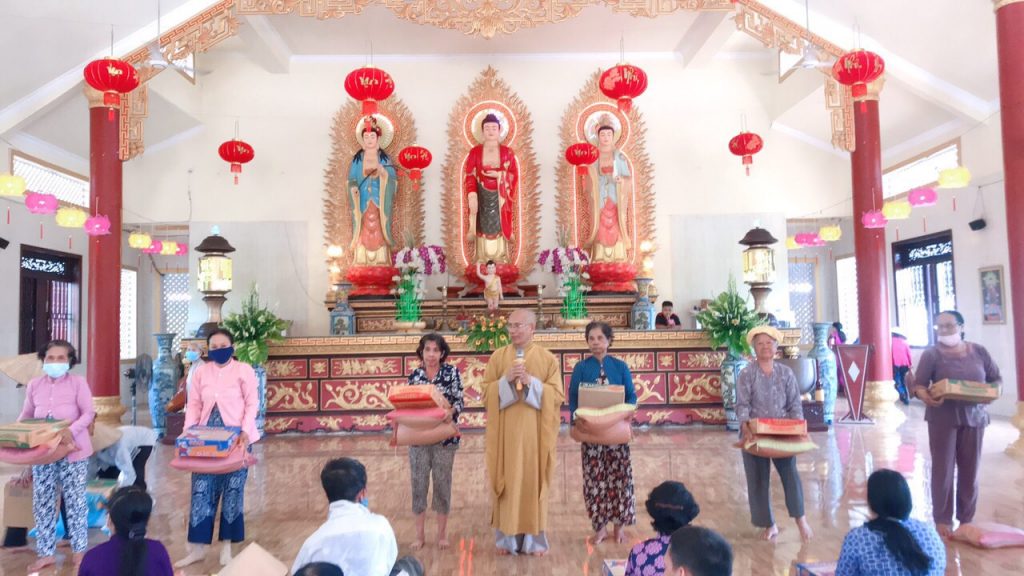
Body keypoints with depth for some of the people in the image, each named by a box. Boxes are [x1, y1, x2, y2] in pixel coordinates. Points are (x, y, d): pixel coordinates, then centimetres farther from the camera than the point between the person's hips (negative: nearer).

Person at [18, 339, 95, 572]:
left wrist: (72, 430, -24)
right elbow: (26, 415, 13)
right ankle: (46, 553, 19)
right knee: (42, 502, 8)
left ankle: (79, 550, 15)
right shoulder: (34, 384, 7)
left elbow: (88, 413, -9)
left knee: (75, 500, 3)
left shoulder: (78, 382, -5)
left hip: (72, 450, -4)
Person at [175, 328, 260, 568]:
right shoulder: (202, 372, 9)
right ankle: (198, 548, 14)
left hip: (235, 439, -3)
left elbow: (252, 404, -7)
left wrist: (246, 431, -20)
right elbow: (194, 404, 7)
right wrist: (189, 431, -7)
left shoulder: (244, 370, -3)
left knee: (232, 491, 4)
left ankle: (226, 547, 15)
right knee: (201, 490, 3)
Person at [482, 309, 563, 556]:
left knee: (533, 480, 3)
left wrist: (531, 382, -15)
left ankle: (534, 539, 14)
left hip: (534, 431, -1)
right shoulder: (497, 356, 6)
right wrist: (506, 380, -14)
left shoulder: (548, 359, 3)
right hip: (505, 431, 1)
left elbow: (557, 395, -2)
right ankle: (507, 538, 13)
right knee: (507, 480, 3)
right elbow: (486, 392, 3)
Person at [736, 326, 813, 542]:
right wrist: (745, 425, -27)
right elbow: (742, 404, -11)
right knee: (759, 479, 4)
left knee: (790, 473, -9)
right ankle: (769, 525, 17)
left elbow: (795, 404, 2)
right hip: (755, 433, -1)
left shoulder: (786, 373, 2)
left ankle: (800, 518, 10)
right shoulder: (746, 374, -6)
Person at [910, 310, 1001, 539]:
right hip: (943, 418, -3)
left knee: (970, 470, 8)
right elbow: (919, 384, -8)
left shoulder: (979, 351, 6)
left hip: (973, 417, 3)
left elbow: (996, 379, 11)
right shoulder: (932, 354, -5)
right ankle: (942, 519, 11)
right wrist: (926, 397, -29)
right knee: (943, 470, 1)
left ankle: (967, 519, 22)